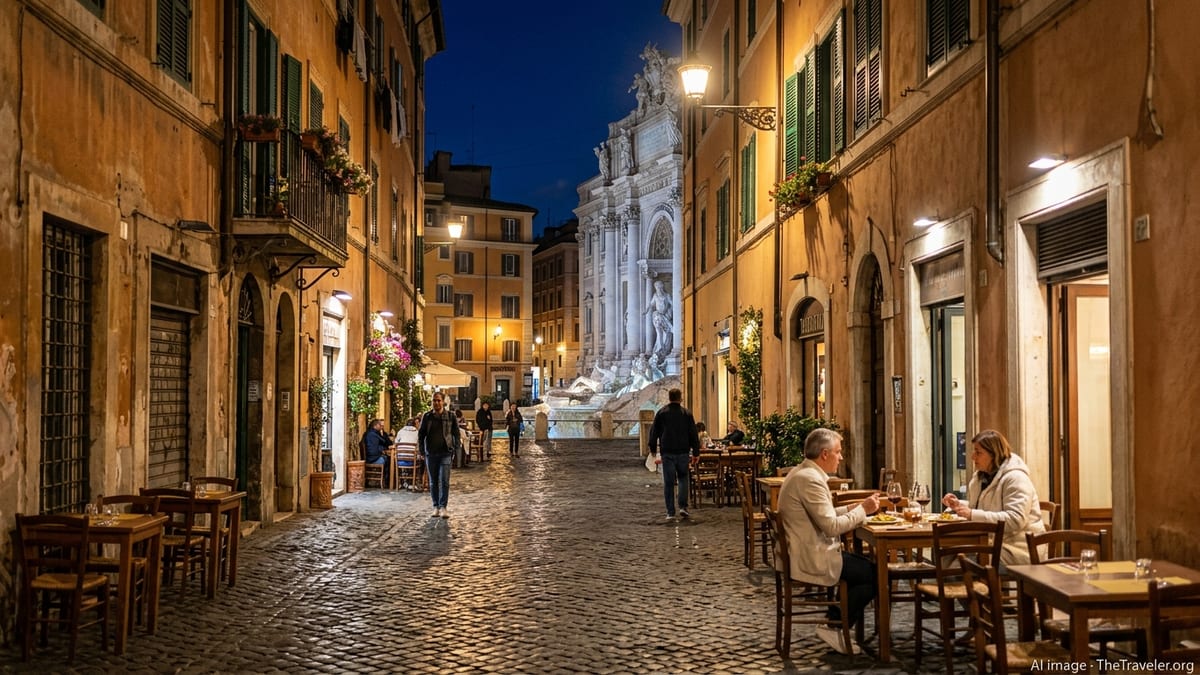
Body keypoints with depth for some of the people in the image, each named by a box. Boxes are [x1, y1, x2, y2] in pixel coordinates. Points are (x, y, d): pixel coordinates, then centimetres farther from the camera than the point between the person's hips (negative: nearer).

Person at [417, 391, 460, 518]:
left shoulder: (450, 416, 2)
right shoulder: (427, 416, 5)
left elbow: (456, 433, 7)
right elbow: (421, 434, 9)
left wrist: (455, 448, -1)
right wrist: (421, 449, 1)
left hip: (445, 453, -2)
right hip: (430, 453, 2)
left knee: (444, 481, -10)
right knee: (433, 482, 7)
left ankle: (443, 507, -11)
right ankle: (436, 507, 15)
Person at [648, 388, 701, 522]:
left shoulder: (661, 413, 2)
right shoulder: (686, 414, 2)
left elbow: (654, 432, 7)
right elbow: (694, 434, 3)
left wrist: (653, 448, 18)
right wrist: (695, 452, 8)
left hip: (667, 452, 0)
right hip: (683, 452, 0)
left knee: (668, 483, 2)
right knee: (683, 478, 15)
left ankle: (670, 513, 0)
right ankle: (683, 507, 3)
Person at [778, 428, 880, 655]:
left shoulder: (801, 473, 13)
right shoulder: (810, 480, -22)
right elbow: (831, 526, -24)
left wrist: (855, 507, 7)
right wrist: (863, 510, -13)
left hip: (806, 552, 11)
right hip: (812, 559, -11)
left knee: (866, 564, 19)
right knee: (875, 573, -4)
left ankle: (836, 621, 19)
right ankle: (833, 626, 2)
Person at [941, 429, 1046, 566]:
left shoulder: (1015, 478, -15)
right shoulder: (981, 475, 14)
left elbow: (1015, 520, -26)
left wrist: (973, 515, -27)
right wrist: (958, 505, 8)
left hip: (1016, 550, -8)